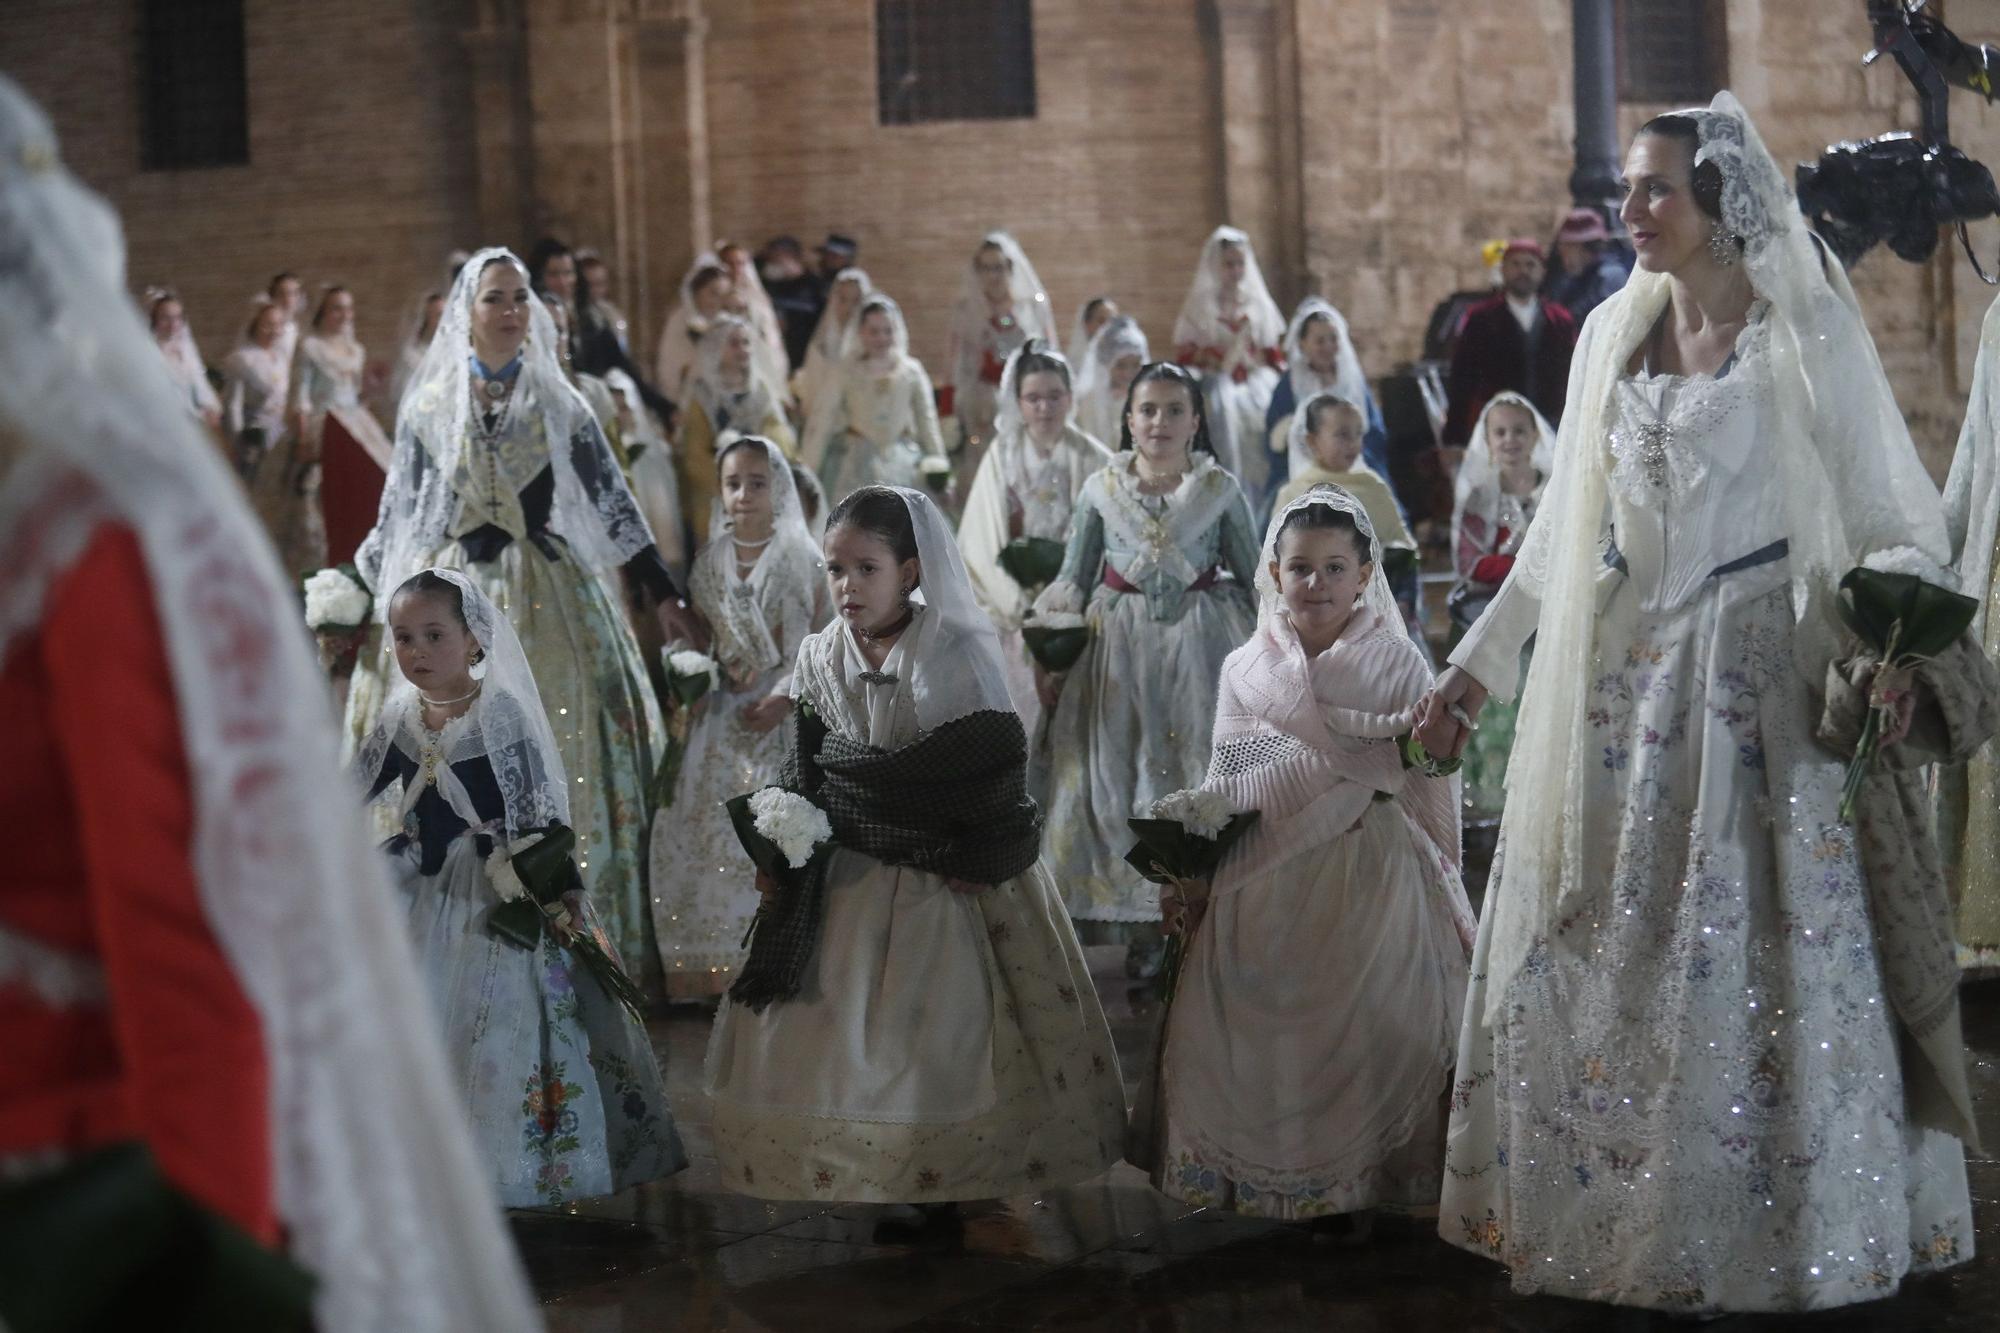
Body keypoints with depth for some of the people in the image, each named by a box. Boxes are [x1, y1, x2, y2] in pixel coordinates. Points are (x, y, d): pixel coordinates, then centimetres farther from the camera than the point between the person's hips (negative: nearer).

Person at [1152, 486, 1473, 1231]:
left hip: (1371, 882, -2)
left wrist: (1440, 883, -1)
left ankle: (1355, 1185, 10)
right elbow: (1221, 789, 13)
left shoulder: (1399, 663, 1)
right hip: (1264, 884, 2)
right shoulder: (1246, 671, 8)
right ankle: (1267, 1182, 16)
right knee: (1260, 1034, 2)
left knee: (1365, 1035, -4)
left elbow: (1429, 784, 2)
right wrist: (1191, 881, 8)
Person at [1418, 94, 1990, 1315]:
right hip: (1623, 680, 6)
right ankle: (1615, 1212, 19)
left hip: (1757, 679, -5)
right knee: (1602, 956, 8)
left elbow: (1887, 514, -8)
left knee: (1754, 957, -1)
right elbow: (1567, 528, 15)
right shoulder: (1617, 334, 9)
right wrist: (1480, 664, 14)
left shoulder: (1802, 336, -6)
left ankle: (1755, 1228, 10)